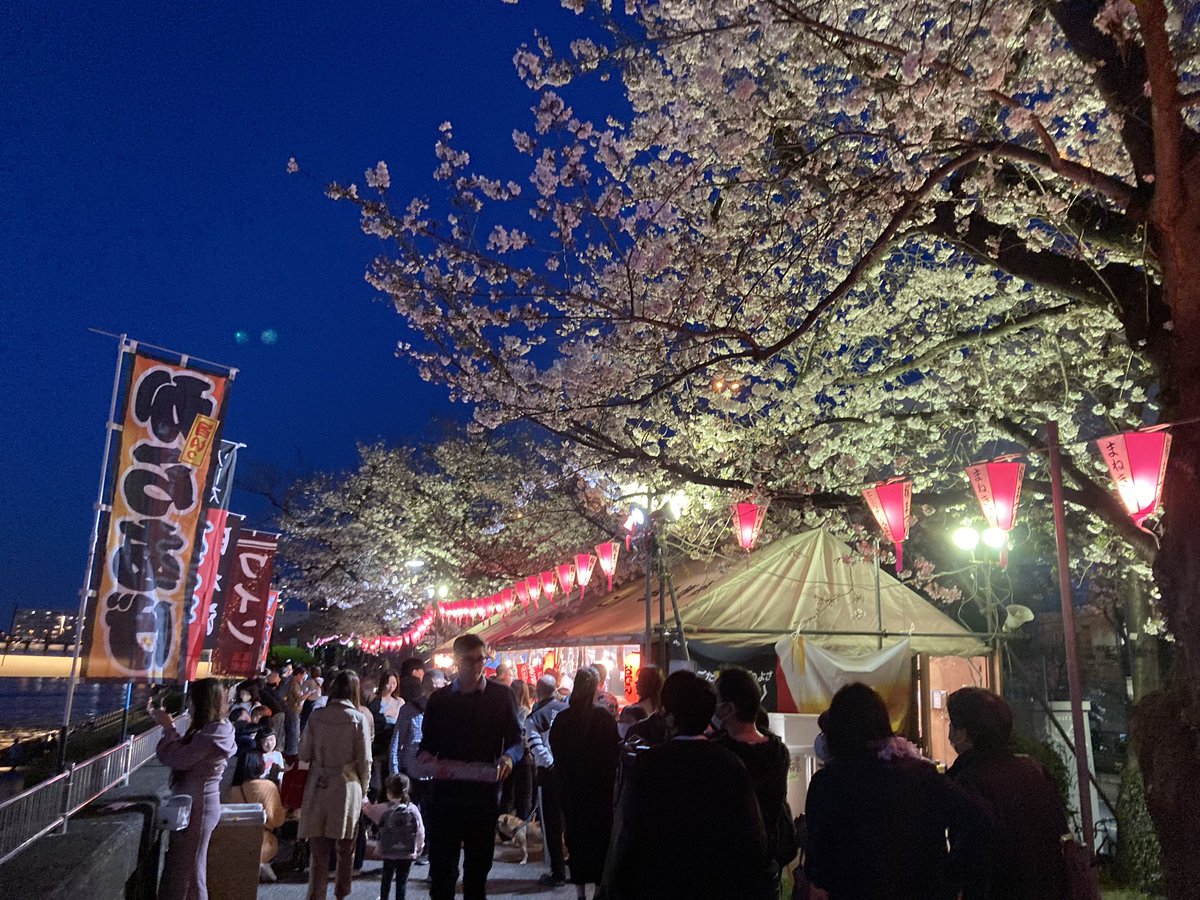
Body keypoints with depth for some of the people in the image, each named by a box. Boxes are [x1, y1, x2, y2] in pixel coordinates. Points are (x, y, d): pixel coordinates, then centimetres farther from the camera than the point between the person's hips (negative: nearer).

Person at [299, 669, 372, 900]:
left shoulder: (316, 716, -3)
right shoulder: (358, 719, -7)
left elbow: (304, 754, 1)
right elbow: (365, 761, -5)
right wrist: (363, 790, 9)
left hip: (319, 788, 1)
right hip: (347, 788, -1)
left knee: (319, 849, 8)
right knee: (345, 849, 13)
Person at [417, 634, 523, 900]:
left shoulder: (500, 696, 3)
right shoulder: (440, 699, 7)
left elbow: (515, 739, 1)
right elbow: (428, 742, 10)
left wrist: (508, 757, -20)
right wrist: (425, 756, -12)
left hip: (484, 793, 0)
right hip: (446, 794, 1)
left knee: (478, 867, 11)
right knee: (441, 868, 2)